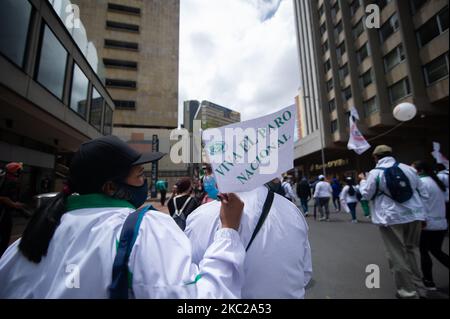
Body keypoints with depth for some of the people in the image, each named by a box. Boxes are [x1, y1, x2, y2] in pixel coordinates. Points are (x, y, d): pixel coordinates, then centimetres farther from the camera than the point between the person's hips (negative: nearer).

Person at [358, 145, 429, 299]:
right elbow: (424, 193, 10)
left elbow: (367, 195, -1)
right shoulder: (408, 169, 5)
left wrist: (363, 181, 15)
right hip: (414, 216, 5)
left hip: (391, 218, -5)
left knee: (397, 255, 7)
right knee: (412, 250, 20)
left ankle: (408, 290, 15)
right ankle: (418, 288, 30)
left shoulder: (375, 173, -8)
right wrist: (421, 212, 21)